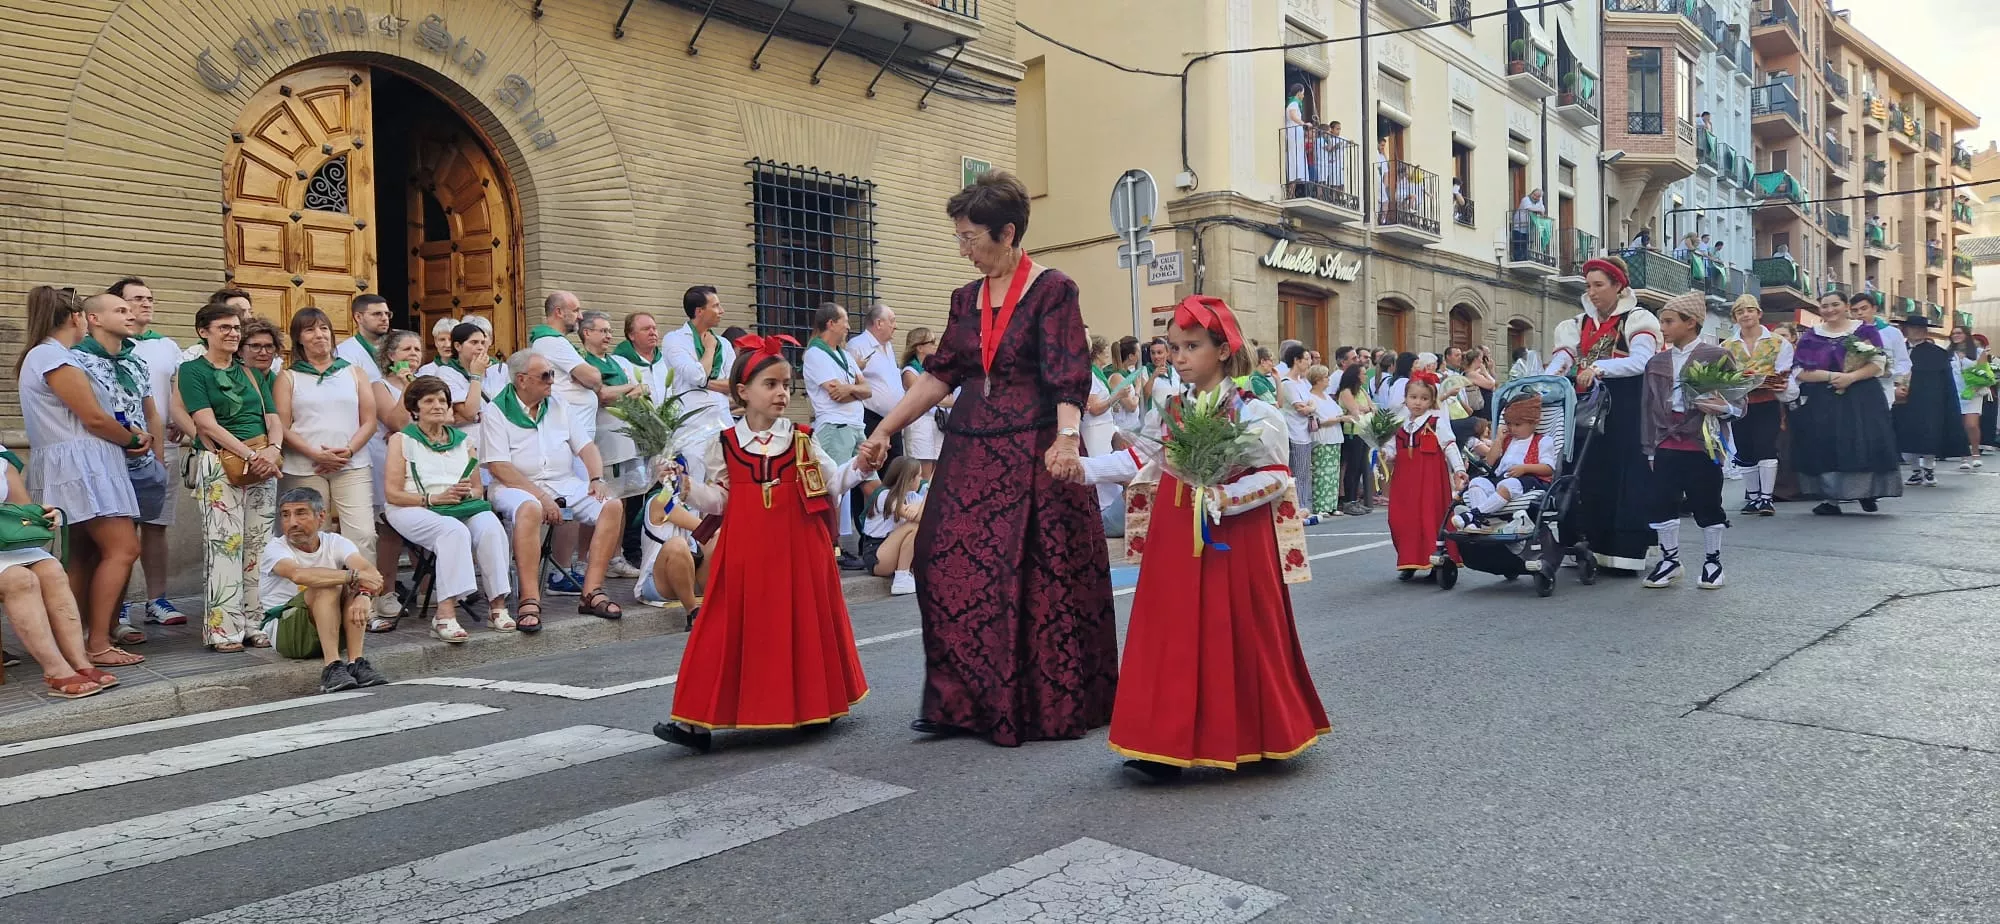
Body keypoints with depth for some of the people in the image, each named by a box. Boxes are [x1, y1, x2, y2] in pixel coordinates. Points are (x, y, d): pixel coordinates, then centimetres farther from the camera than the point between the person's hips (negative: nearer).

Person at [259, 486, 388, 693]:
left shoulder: (335, 542, -2)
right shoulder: (275, 548, -11)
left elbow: (370, 572, -20)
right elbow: (298, 574, -35)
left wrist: (362, 594, -43)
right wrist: (354, 575, -42)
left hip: (334, 629, 4)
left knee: (354, 586, -23)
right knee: (328, 587, -29)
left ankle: (355, 662, -30)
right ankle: (332, 667, -37)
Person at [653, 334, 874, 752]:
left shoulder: (802, 441, 5)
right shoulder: (726, 444, 3)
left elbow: (833, 482, 8)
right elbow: (718, 499, 5)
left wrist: (860, 467, -9)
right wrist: (687, 487, -10)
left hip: (797, 548, 1)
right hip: (745, 549, -1)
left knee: (802, 623, 8)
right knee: (734, 627, -3)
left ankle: (812, 705, 28)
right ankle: (699, 719, 1)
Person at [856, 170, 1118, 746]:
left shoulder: (1053, 290, -5)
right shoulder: (966, 298, 13)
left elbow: (1068, 379, -14)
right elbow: (941, 374, 14)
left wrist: (1067, 439, -30)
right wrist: (886, 429, 9)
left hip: (1033, 454, -6)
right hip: (971, 453, 6)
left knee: (1039, 579, -2)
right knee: (957, 572, 2)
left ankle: (1051, 705, 12)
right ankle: (966, 703, 11)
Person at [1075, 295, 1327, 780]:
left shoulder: (1251, 412, -8)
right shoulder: (1169, 413, 10)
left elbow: (1277, 478, -9)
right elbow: (1140, 461, 9)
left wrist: (1226, 498, -22)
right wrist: (1084, 468, -1)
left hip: (1233, 542, -5)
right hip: (1176, 543, 5)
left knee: (1237, 639, 3)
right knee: (1174, 640, 5)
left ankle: (1252, 739, 20)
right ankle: (1166, 744, 12)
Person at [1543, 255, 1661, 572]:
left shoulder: (1637, 320, 0)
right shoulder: (1579, 324, 15)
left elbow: (1641, 361, -17)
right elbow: (1560, 361, 1)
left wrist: (1598, 368, -31)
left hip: (1625, 412, -5)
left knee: (1625, 478, -5)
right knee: (1589, 477, 3)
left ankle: (1625, 552, -2)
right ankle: (1593, 547, 9)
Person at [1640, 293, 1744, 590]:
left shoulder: (1717, 356, -2)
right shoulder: (1656, 362, 12)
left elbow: (1739, 399, 0)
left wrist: (1724, 408, -23)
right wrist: (1649, 448, 8)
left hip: (1702, 444, -4)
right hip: (1666, 445, 4)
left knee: (1707, 506, 3)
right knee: (1662, 503, 3)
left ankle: (1712, 560, 18)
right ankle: (1670, 559, 16)